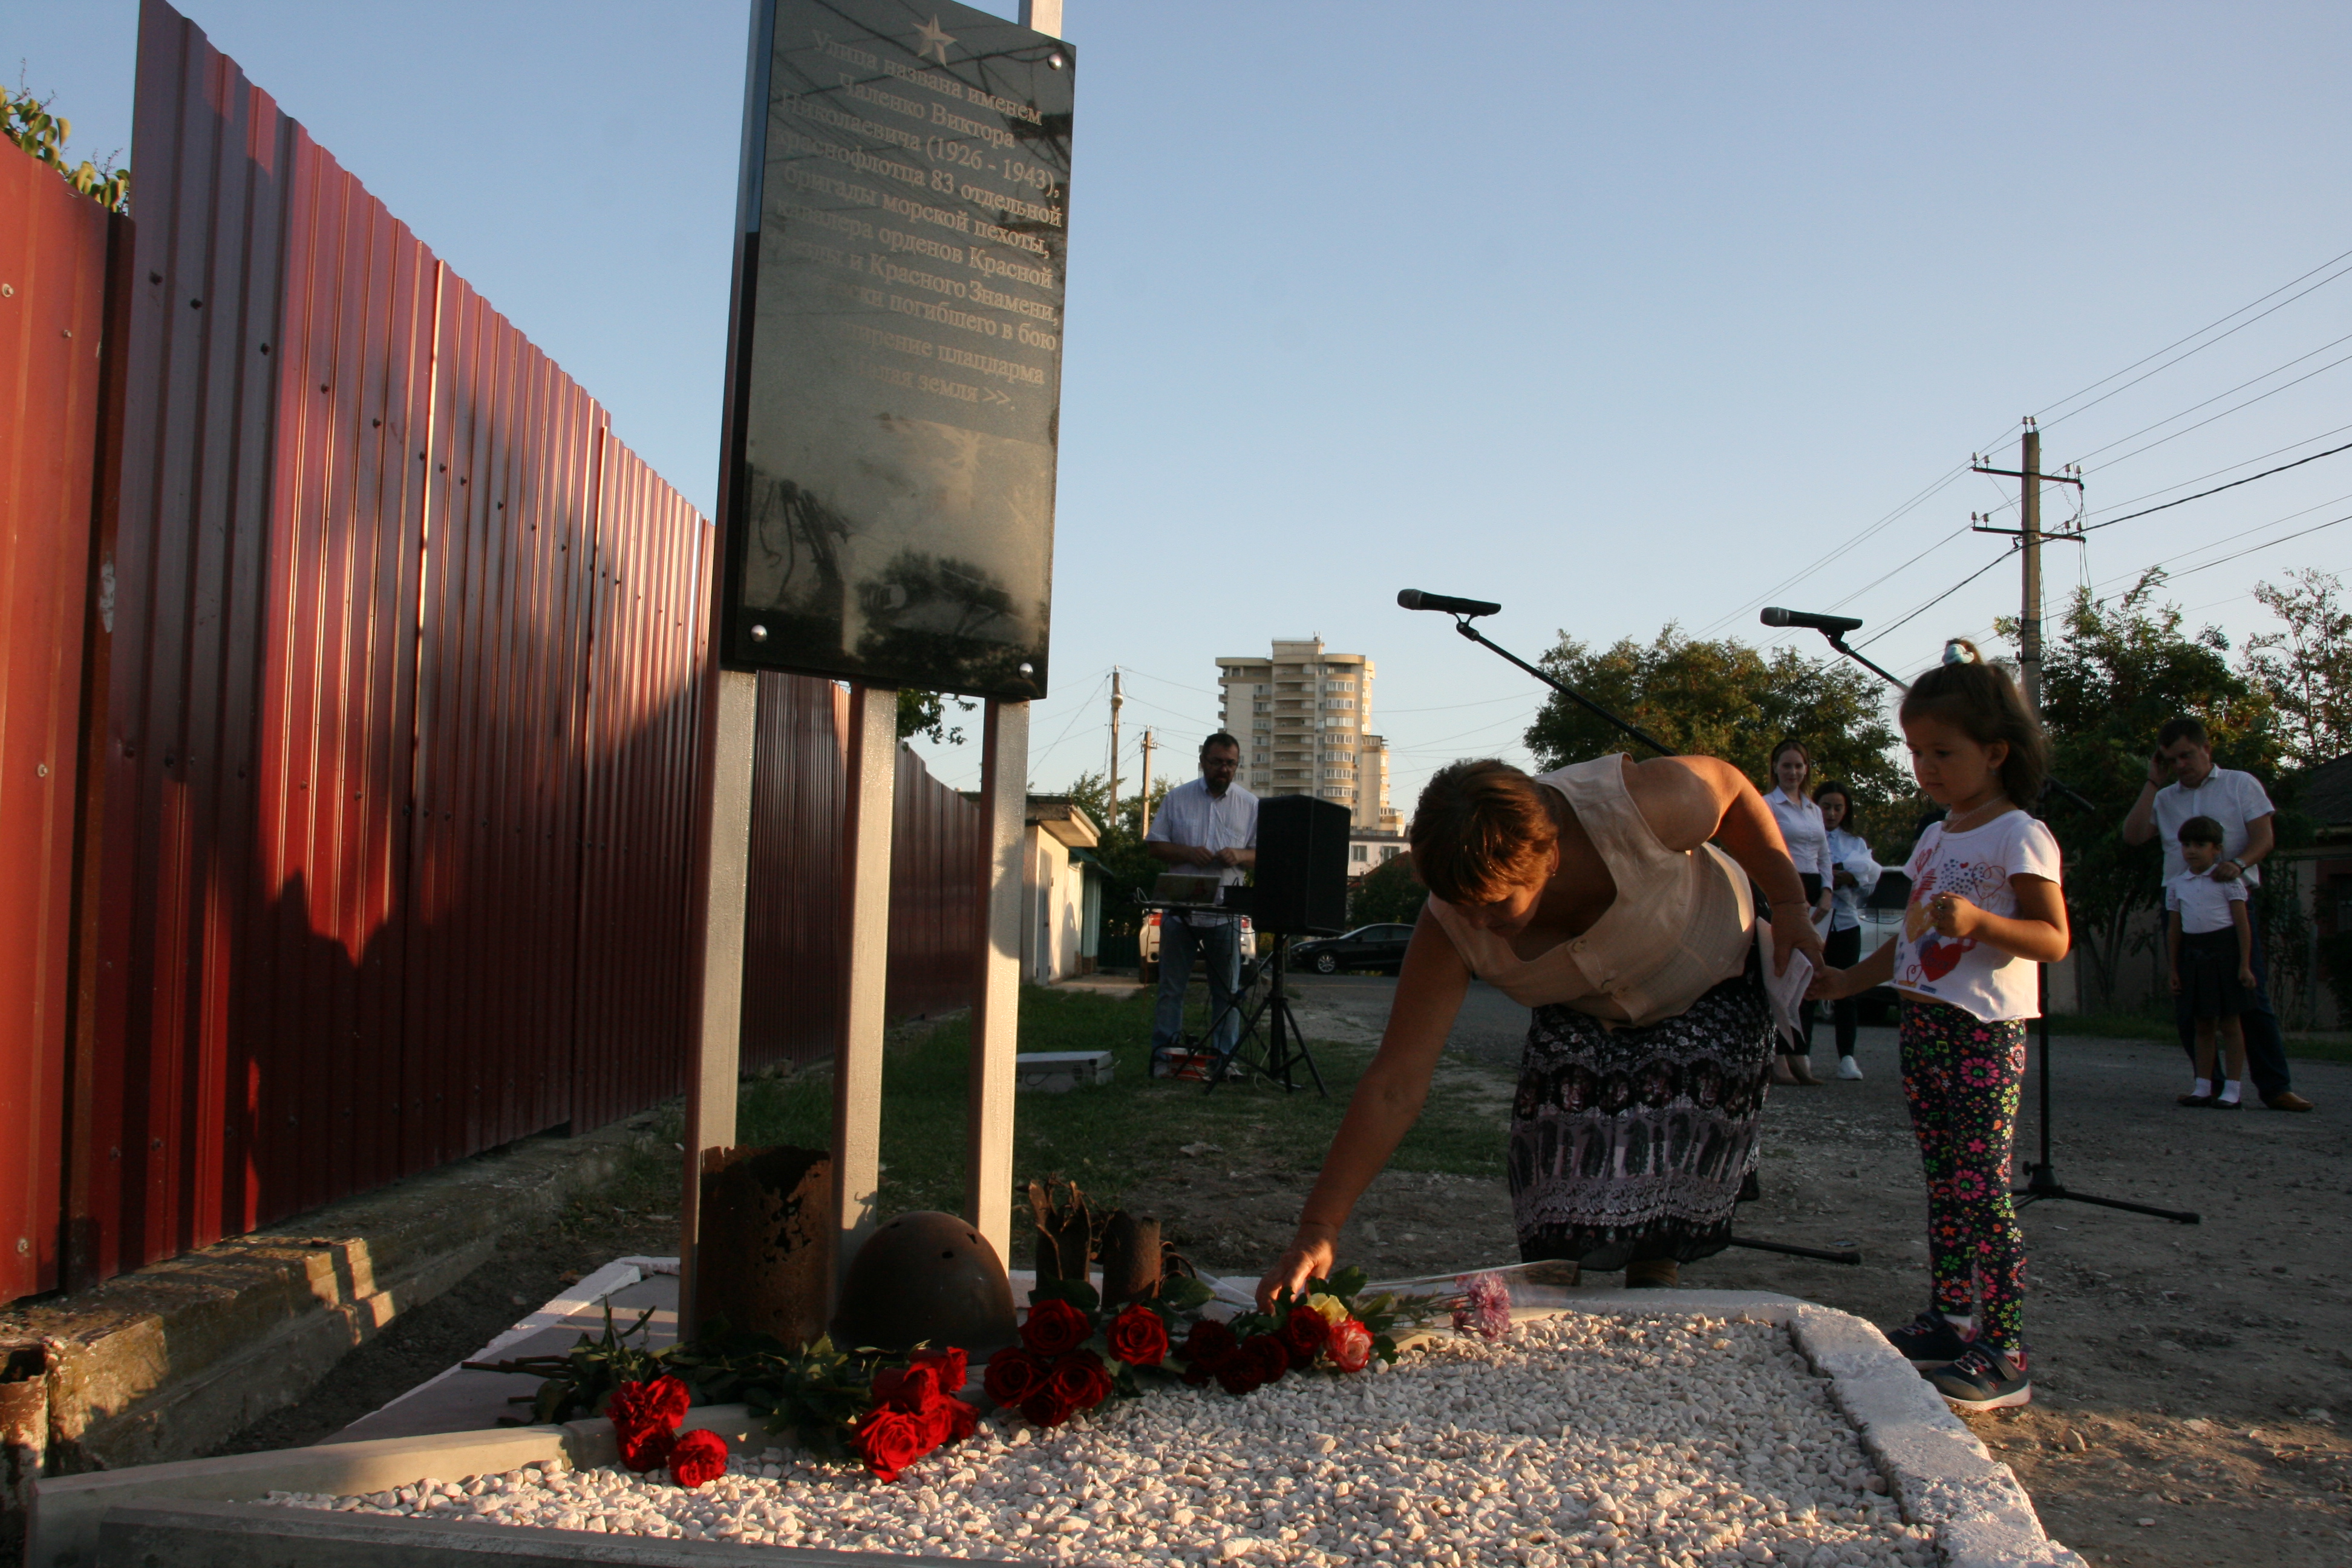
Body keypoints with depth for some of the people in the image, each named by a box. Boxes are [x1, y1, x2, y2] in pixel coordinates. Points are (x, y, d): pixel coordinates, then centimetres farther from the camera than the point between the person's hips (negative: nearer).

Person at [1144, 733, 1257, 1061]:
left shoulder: (1250, 805, 6)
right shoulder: (1176, 798, 4)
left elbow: (1263, 855, 8)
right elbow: (1153, 846, 4)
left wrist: (1240, 856, -14)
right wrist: (1187, 852, -14)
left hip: (1225, 913, 1)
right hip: (1180, 908, -1)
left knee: (1227, 990, 5)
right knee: (1172, 987, 4)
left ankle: (1224, 1057, 12)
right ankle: (1164, 1054, 9)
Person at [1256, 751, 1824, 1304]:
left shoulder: (1644, 806, -40)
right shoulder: (1450, 929, -32)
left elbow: (1733, 787, -16)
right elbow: (1394, 1087, -32)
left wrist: (1788, 908, -11)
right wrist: (1317, 1231, -37)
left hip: (1712, 991, -1)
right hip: (1584, 1016, 2)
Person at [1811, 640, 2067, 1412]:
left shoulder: (2018, 837, -9)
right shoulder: (1935, 837, 16)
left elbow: (2053, 938, -14)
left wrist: (1978, 920, -29)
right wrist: (1850, 978, 17)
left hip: (1985, 1031, -8)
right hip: (1922, 1023, 8)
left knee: (1982, 1190, -9)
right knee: (1943, 1185, 13)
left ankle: (2004, 1356, -5)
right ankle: (1950, 1322, 23)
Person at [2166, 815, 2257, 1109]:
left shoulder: (2228, 880, -3)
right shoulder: (2176, 884, 9)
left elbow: (2242, 924, -4)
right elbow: (2174, 930, 12)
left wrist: (2245, 965, -9)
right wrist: (2174, 970, 11)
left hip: (2224, 952, -4)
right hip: (2194, 953, 4)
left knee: (2228, 1024, 0)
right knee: (2203, 1024, 9)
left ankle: (2233, 1088, 4)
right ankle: (2203, 1087, 14)